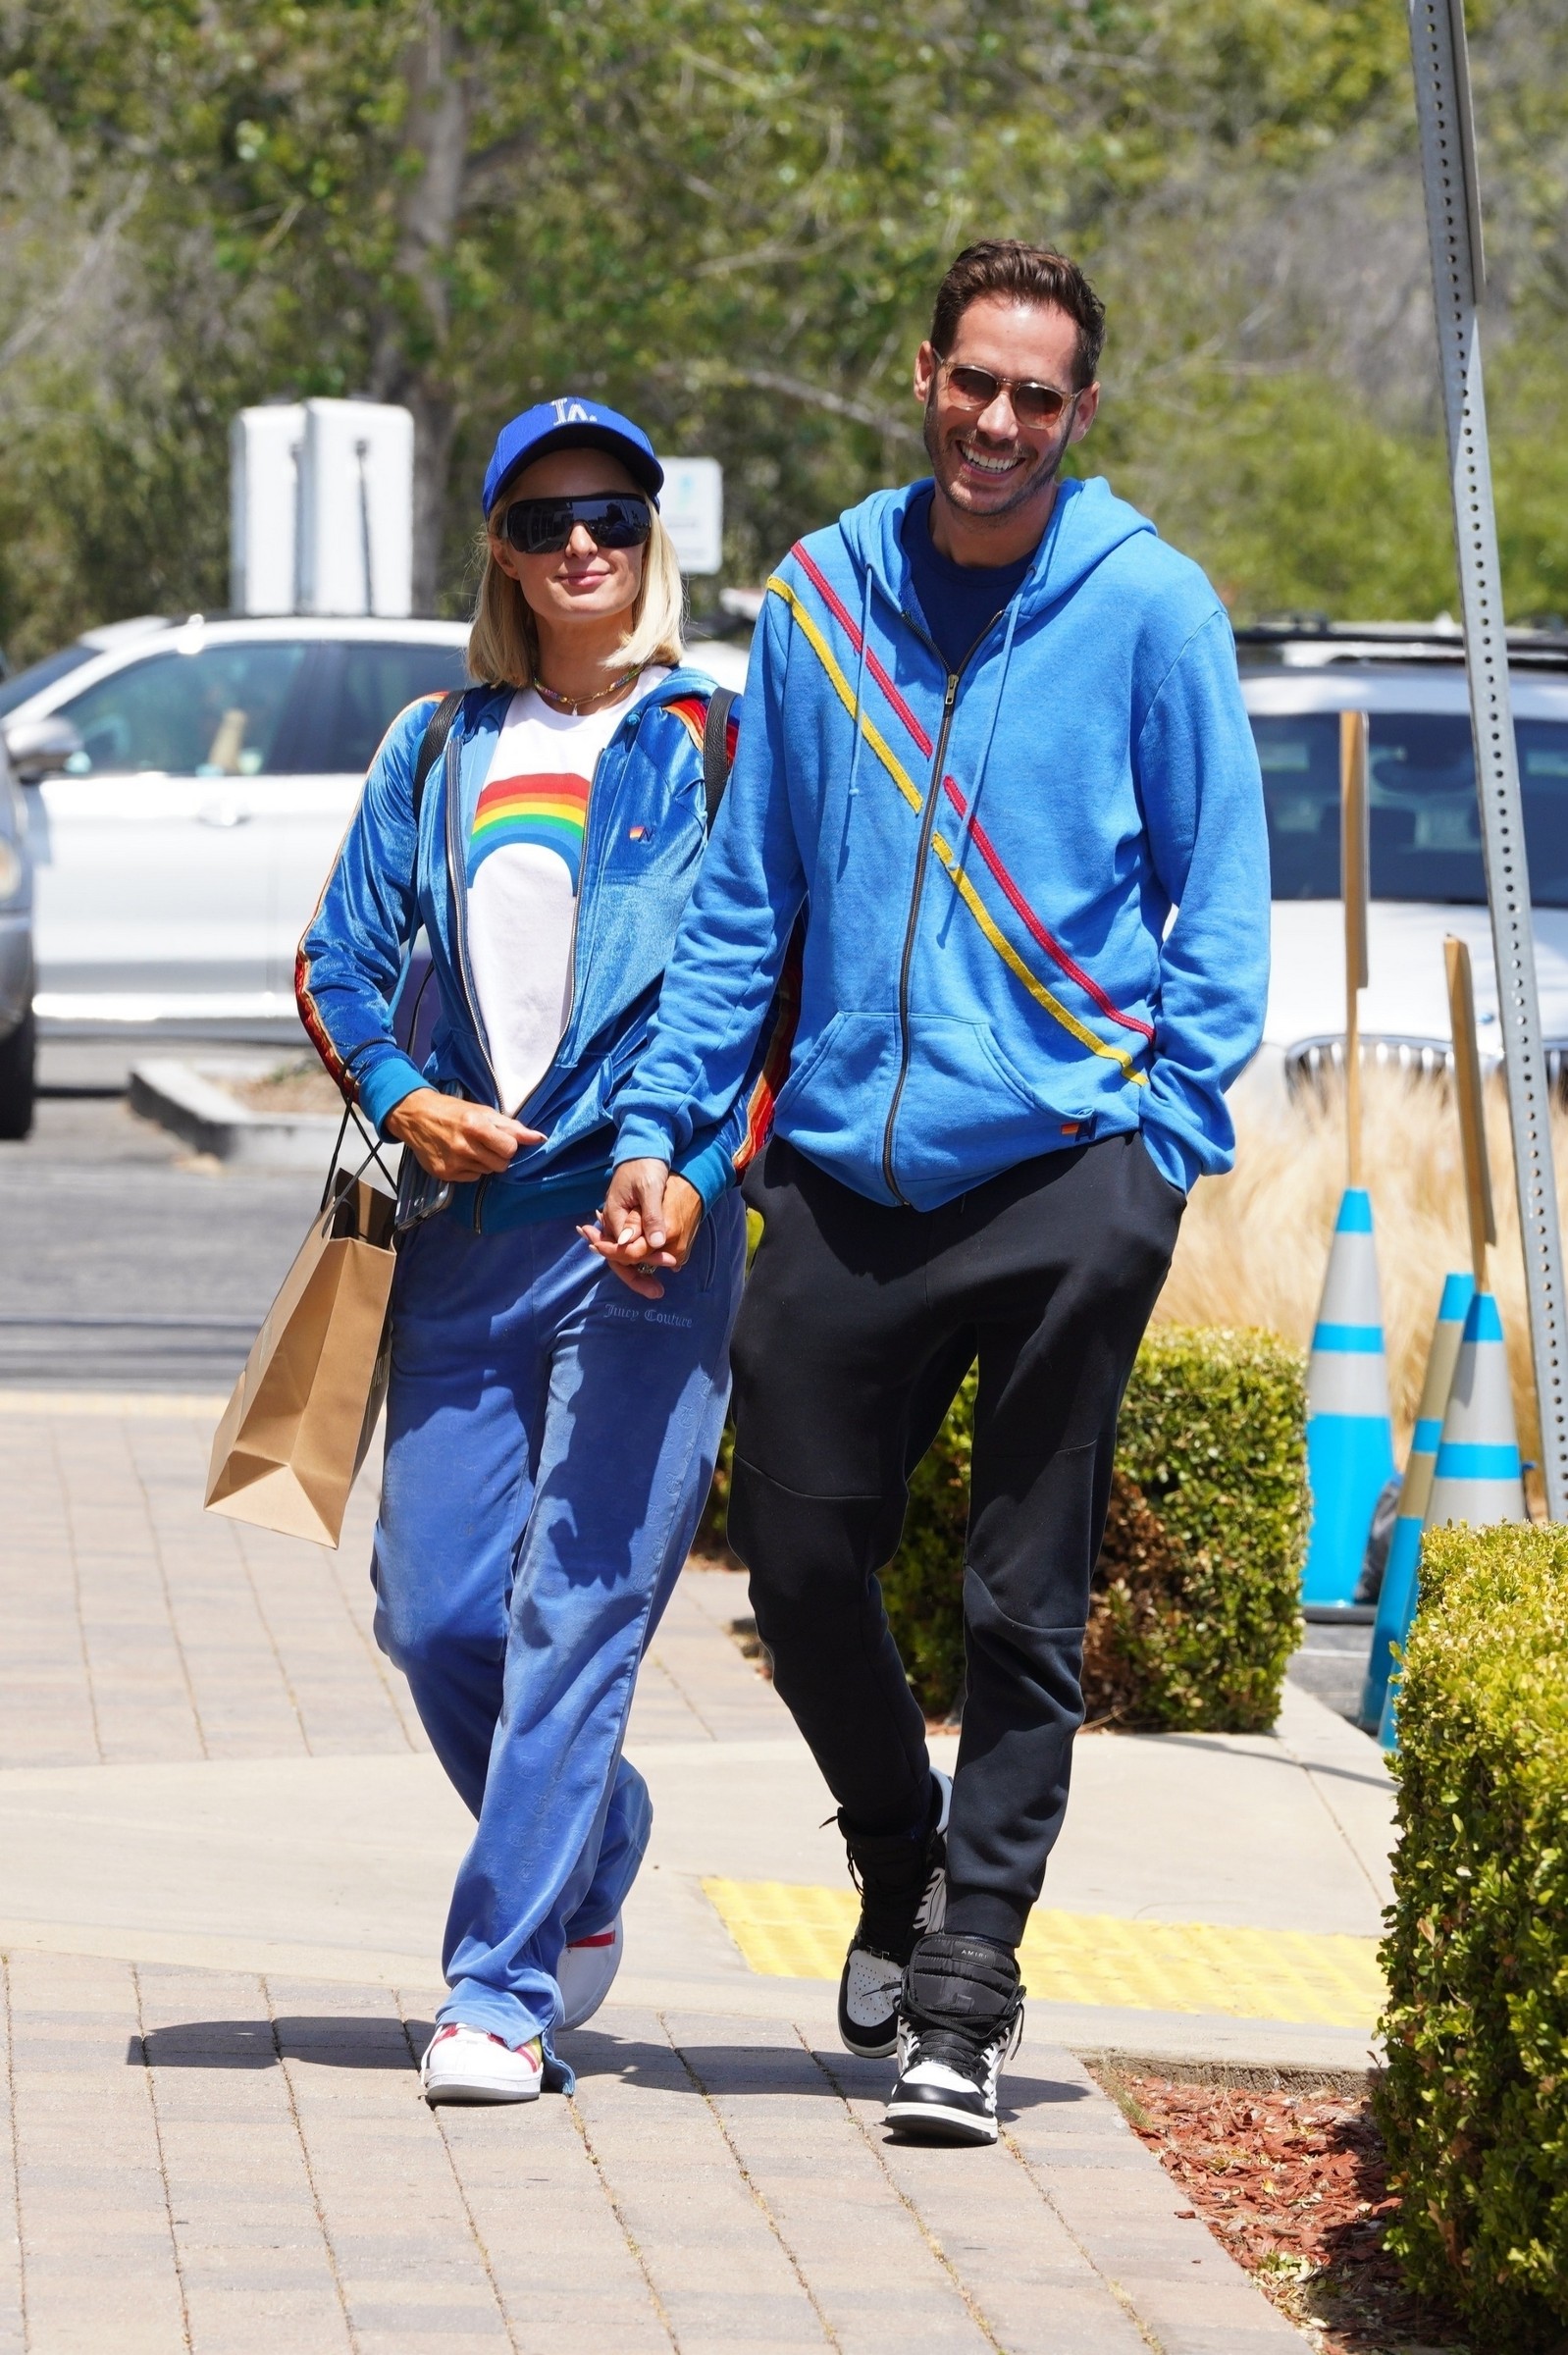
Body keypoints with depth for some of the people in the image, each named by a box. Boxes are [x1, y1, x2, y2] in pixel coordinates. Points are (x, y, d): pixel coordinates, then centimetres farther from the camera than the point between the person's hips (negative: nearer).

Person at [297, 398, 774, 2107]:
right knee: (432, 1610, 5)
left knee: (577, 1611, -10)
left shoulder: (716, 744, 2)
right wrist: (401, 1098, -2)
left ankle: (504, 1990, -7)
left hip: (649, 1222, -5)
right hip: (468, 1222, 5)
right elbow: (338, 961, 17)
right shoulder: (439, 752, 14)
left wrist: (702, 1169, -13)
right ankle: (588, 1867, 31)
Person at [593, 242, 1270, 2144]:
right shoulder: (821, 600, 8)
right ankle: (904, 1867, 32)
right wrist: (657, 1124, 6)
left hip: (1066, 1177, -3)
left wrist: (1166, 1142, -8)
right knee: (799, 1564, 6)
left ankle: (965, 1992, 6)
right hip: (847, 1175, 3)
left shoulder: (1148, 609, -1)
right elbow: (745, 897, 14)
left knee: (1025, 1607, 0)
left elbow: (1219, 899, 2)